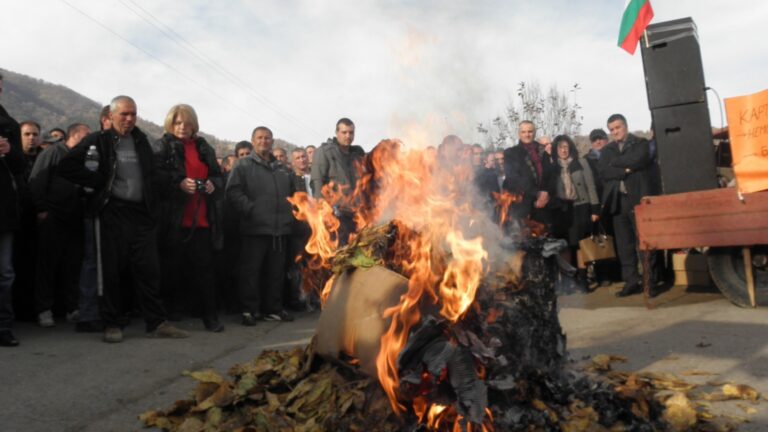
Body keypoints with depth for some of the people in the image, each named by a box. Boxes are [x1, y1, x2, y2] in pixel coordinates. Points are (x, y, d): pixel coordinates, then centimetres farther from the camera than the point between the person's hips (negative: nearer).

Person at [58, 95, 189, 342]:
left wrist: (153, 208, 11)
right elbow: (67, 166, -6)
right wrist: (99, 182, -7)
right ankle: (111, 325, 13)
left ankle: (157, 323, 7)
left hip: (142, 214, 4)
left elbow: (152, 174, 22)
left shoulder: (141, 140, 15)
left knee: (148, 270, 2)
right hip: (113, 213, -4)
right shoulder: (99, 140, 1)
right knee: (111, 270, 2)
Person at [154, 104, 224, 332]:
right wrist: (179, 184, -21)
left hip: (202, 220, 3)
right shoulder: (163, 146, 4)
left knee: (204, 268, 3)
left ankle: (210, 316, 9)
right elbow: (156, 177, -7)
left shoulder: (204, 147, 16)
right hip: (173, 219, -3)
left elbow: (218, 176, 19)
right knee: (173, 268, 3)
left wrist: (213, 185, -2)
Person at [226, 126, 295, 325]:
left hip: (279, 229, 5)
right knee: (251, 271, -1)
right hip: (254, 228, -5)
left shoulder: (281, 169, 19)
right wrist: (250, 209, -17)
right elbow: (233, 192, -9)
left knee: (276, 272, 10)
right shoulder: (243, 165, 2)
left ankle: (273, 309, 21)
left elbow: (291, 194, 27)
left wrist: (289, 214, 15)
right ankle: (250, 310, 9)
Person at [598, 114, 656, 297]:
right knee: (624, 244, 4)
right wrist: (625, 170, -10)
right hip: (617, 201, 4)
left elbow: (636, 161, -12)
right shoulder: (607, 150, 17)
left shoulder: (641, 143, 8)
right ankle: (631, 281, 10)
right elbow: (603, 173, 1)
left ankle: (649, 281, 2)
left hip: (637, 198, -3)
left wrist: (615, 162, -1)